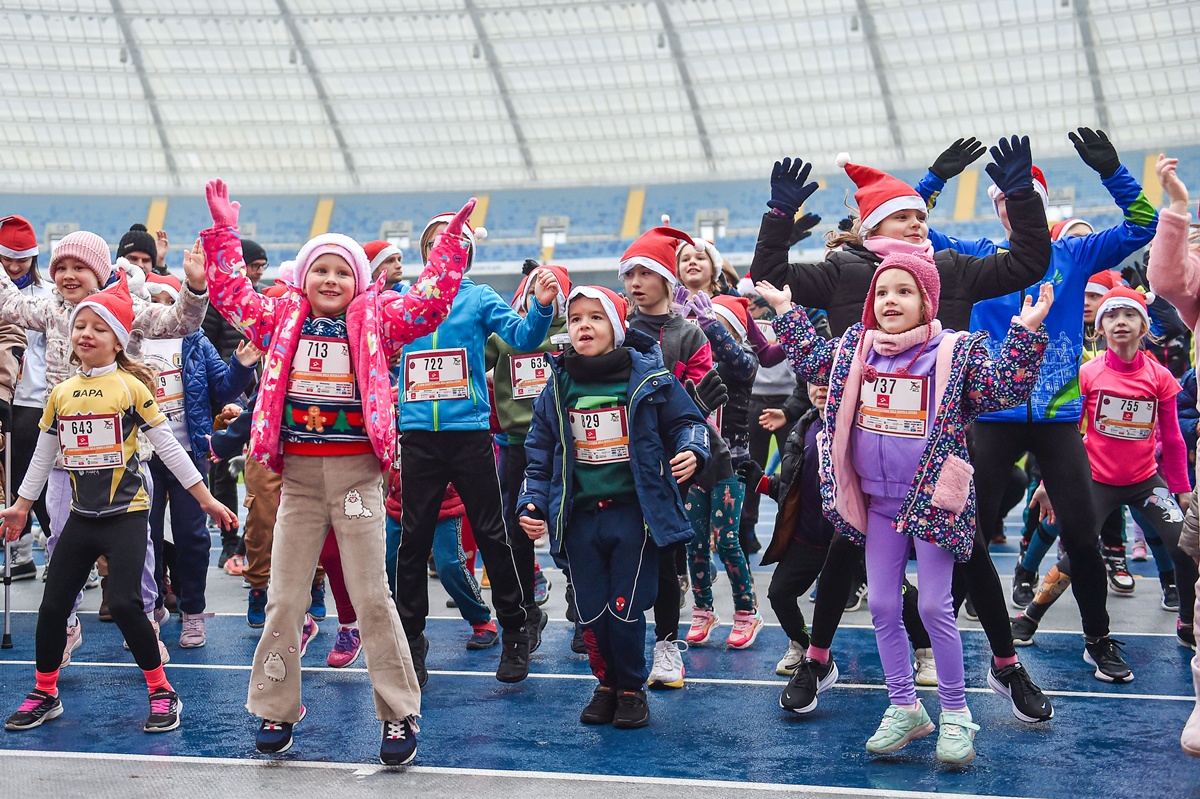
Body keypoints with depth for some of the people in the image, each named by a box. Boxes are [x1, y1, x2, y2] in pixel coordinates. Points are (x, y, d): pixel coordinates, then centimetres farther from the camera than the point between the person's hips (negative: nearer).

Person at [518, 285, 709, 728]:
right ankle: (606, 684, 27)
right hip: (579, 519, 3)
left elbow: (687, 421, 7)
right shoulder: (557, 387, 8)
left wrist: (691, 451, -14)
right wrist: (532, 503, 4)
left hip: (634, 513, -3)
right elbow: (540, 454, 14)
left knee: (626, 610, -4)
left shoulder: (649, 377, -2)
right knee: (590, 610, 4)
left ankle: (632, 689, 19)